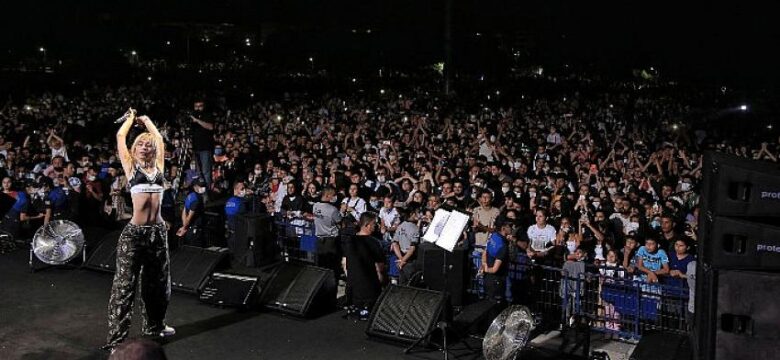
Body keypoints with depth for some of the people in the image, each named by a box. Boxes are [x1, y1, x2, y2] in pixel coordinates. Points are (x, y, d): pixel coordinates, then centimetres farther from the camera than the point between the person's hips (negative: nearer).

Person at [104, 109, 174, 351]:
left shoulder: (158, 167, 12)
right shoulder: (131, 166, 3)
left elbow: (159, 138, 20)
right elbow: (120, 136, 3)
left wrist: (145, 120, 32)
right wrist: (131, 118, 18)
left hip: (158, 231, 5)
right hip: (134, 232, -5)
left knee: (157, 280, 16)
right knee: (125, 283, -3)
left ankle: (154, 325, 34)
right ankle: (117, 337, 1)